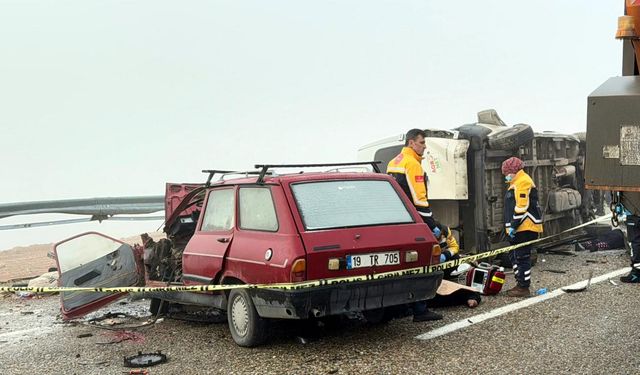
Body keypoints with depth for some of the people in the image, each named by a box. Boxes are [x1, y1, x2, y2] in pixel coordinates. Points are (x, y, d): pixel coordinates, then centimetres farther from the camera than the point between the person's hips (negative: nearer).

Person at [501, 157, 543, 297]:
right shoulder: (516, 183, 21)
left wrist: (513, 226, -19)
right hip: (519, 228, 11)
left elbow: (521, 207, -20)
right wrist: (511, 227, 22)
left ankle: (524, 288, -2)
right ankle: (520, 284, 23)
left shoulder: (523, 182, -13)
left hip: (525, 228, -11)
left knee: (522, 257, -7)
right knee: (514, 256, 16)